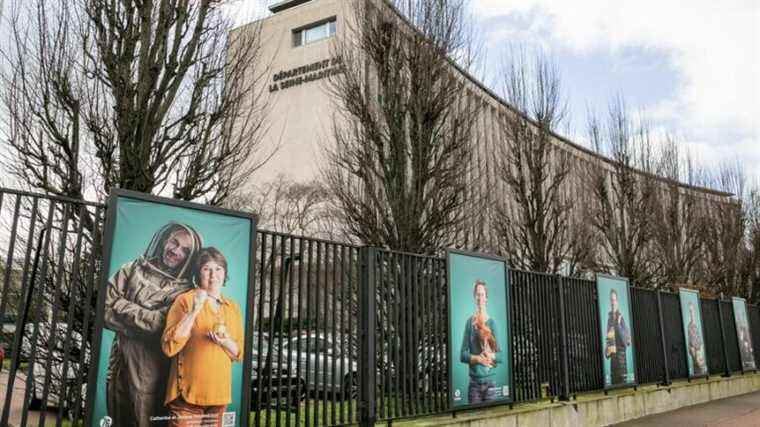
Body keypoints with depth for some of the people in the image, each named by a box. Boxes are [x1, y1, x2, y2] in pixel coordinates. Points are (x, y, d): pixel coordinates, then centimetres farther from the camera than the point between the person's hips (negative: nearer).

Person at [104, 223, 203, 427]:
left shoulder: (183, 291, -1)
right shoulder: (133, 269, 6)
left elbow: (159, 324, -14)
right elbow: (106, 308, -2)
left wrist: (124, 308, -6)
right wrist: (144, 319, -10)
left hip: (151, 368, -3)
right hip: (120, 362, 3)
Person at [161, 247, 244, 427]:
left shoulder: (233, 307, 9)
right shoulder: (185, 300, -5)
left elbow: (239, 354, 12)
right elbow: (169, 347, -13)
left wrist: (226, 343, -9)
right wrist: (194, 311, -19)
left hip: (219, 394, 5)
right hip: (188, 393, -4)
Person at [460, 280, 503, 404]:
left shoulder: (492, 322, 2)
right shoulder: (470, 322, 1)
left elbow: (501, 356, 1)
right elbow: (463, 355, -2)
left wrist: (491, 355, -18)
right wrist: (477, 358, -17)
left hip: (489, 381, 0)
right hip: (474, 382, 0)